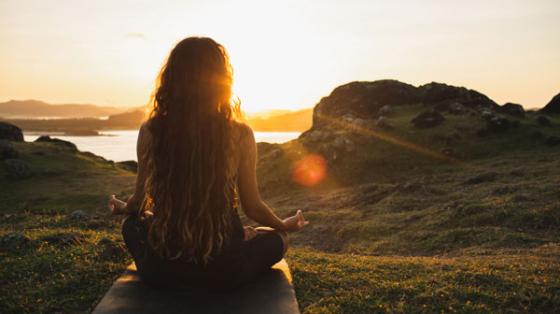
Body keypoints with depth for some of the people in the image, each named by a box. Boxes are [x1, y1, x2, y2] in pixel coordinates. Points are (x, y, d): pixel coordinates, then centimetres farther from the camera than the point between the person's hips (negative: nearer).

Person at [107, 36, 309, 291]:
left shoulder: (150, 131, -8)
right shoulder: (239, 134, -12)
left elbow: (141, 201, 4)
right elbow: (252, 207, -4)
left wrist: (122, 208, 29)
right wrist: (285, 225, 18)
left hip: (161, 271, 2)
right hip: (223, 272, -1)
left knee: (132, 224, 34)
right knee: (277, 238, 27)